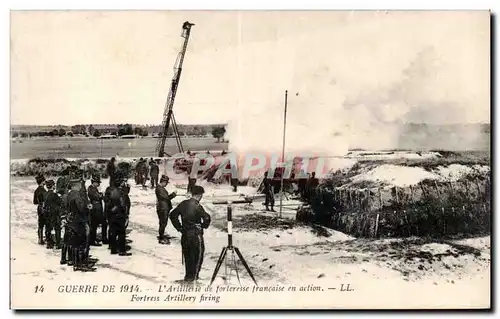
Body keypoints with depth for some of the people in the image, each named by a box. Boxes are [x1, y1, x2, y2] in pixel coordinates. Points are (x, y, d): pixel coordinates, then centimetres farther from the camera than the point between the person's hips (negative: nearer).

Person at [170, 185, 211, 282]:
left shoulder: (183, 204, 2)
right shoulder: (197, 206, -17)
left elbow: (173, 215, 8)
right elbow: (207, 218, -25)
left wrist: (179, 228, 11)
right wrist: (204, 226, -5)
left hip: (185, 234, 6)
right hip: (196, 234, -6)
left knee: (187, 255, 18)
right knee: (197, 255, 10)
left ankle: (188, 275, 26)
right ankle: (192, 276, 11)